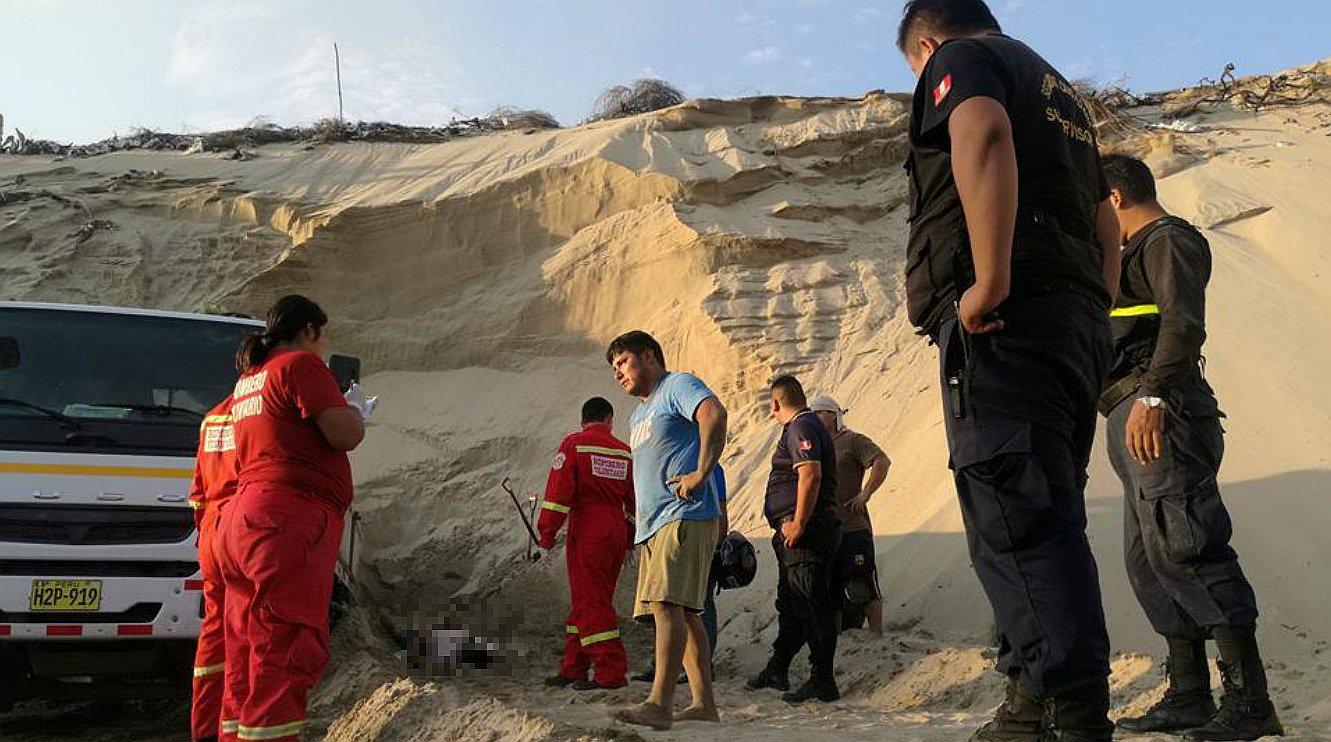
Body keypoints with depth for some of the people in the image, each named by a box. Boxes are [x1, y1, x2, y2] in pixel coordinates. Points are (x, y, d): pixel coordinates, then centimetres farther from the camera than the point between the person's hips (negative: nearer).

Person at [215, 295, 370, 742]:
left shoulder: (248, 380, 23)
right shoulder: (301, 365, -6)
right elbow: (345, 434, -16)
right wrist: (357, 413, 6)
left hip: (243, 517, 10)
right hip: (289, 520, -10)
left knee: (249, 658, 12)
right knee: (286, 655, -12)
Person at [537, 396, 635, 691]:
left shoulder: (574, 443, -2)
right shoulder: (624, 451, 12)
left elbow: (559, 489, -11)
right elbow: (635, 501, 14)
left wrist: (547, 531, -7)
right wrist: (631, 541, 21)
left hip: (586, 532, -6)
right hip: (616, 534, 6)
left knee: (590, 603, -3)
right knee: (591, 601, 14)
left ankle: (611, 673, -6)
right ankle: (573, 669, 21)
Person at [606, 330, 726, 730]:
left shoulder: (679, 385, -1)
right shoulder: (638, 416, 28)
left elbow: (714, 414, -22)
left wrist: (700, 475, -23)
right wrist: (640, 527, 24)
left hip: (685, 517, -10)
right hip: (654, 524, 10)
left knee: (667, 603, -19)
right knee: (683, 612, 6)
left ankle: (659, 704, -25)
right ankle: (704, 703, 9)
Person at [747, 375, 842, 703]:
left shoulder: (800, 427, -11)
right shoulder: (810, 425, 22)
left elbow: (810, 473, -25)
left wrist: (799, 524, -24)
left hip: (806, 533, -11)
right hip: (794, 535, 11)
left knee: (811, 606, -8)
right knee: (790, 604, 19)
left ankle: (822, 681, -5)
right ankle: (777, 670, 32)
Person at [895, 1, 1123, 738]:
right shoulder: (1059, 91, 32)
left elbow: (984, 134, -20)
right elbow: (1107, 228, 30)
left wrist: (992, 280, -24)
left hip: (1006, 318, -9)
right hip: (1077, 321, 9)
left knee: (1018, 526, -12)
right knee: (1048, 523, 11)